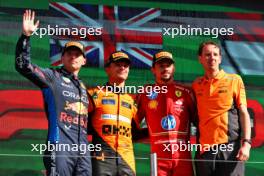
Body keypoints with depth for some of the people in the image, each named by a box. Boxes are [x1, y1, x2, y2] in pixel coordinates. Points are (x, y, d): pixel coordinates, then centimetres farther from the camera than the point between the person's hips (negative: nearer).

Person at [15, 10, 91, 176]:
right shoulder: (52, 77, 8)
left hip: (83, 150, 6)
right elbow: (23, 65, -6)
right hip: (60, 146, -6)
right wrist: (26, 36, -13)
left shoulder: (83, 87, 27)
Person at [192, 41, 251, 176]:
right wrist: (197, 145, 8)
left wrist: (246, 143, -9)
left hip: (230, 147, -3)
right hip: (205, 149, 3)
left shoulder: (234, 80, 4)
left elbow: (243, 113, 2)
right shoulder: (196, 85, 11)